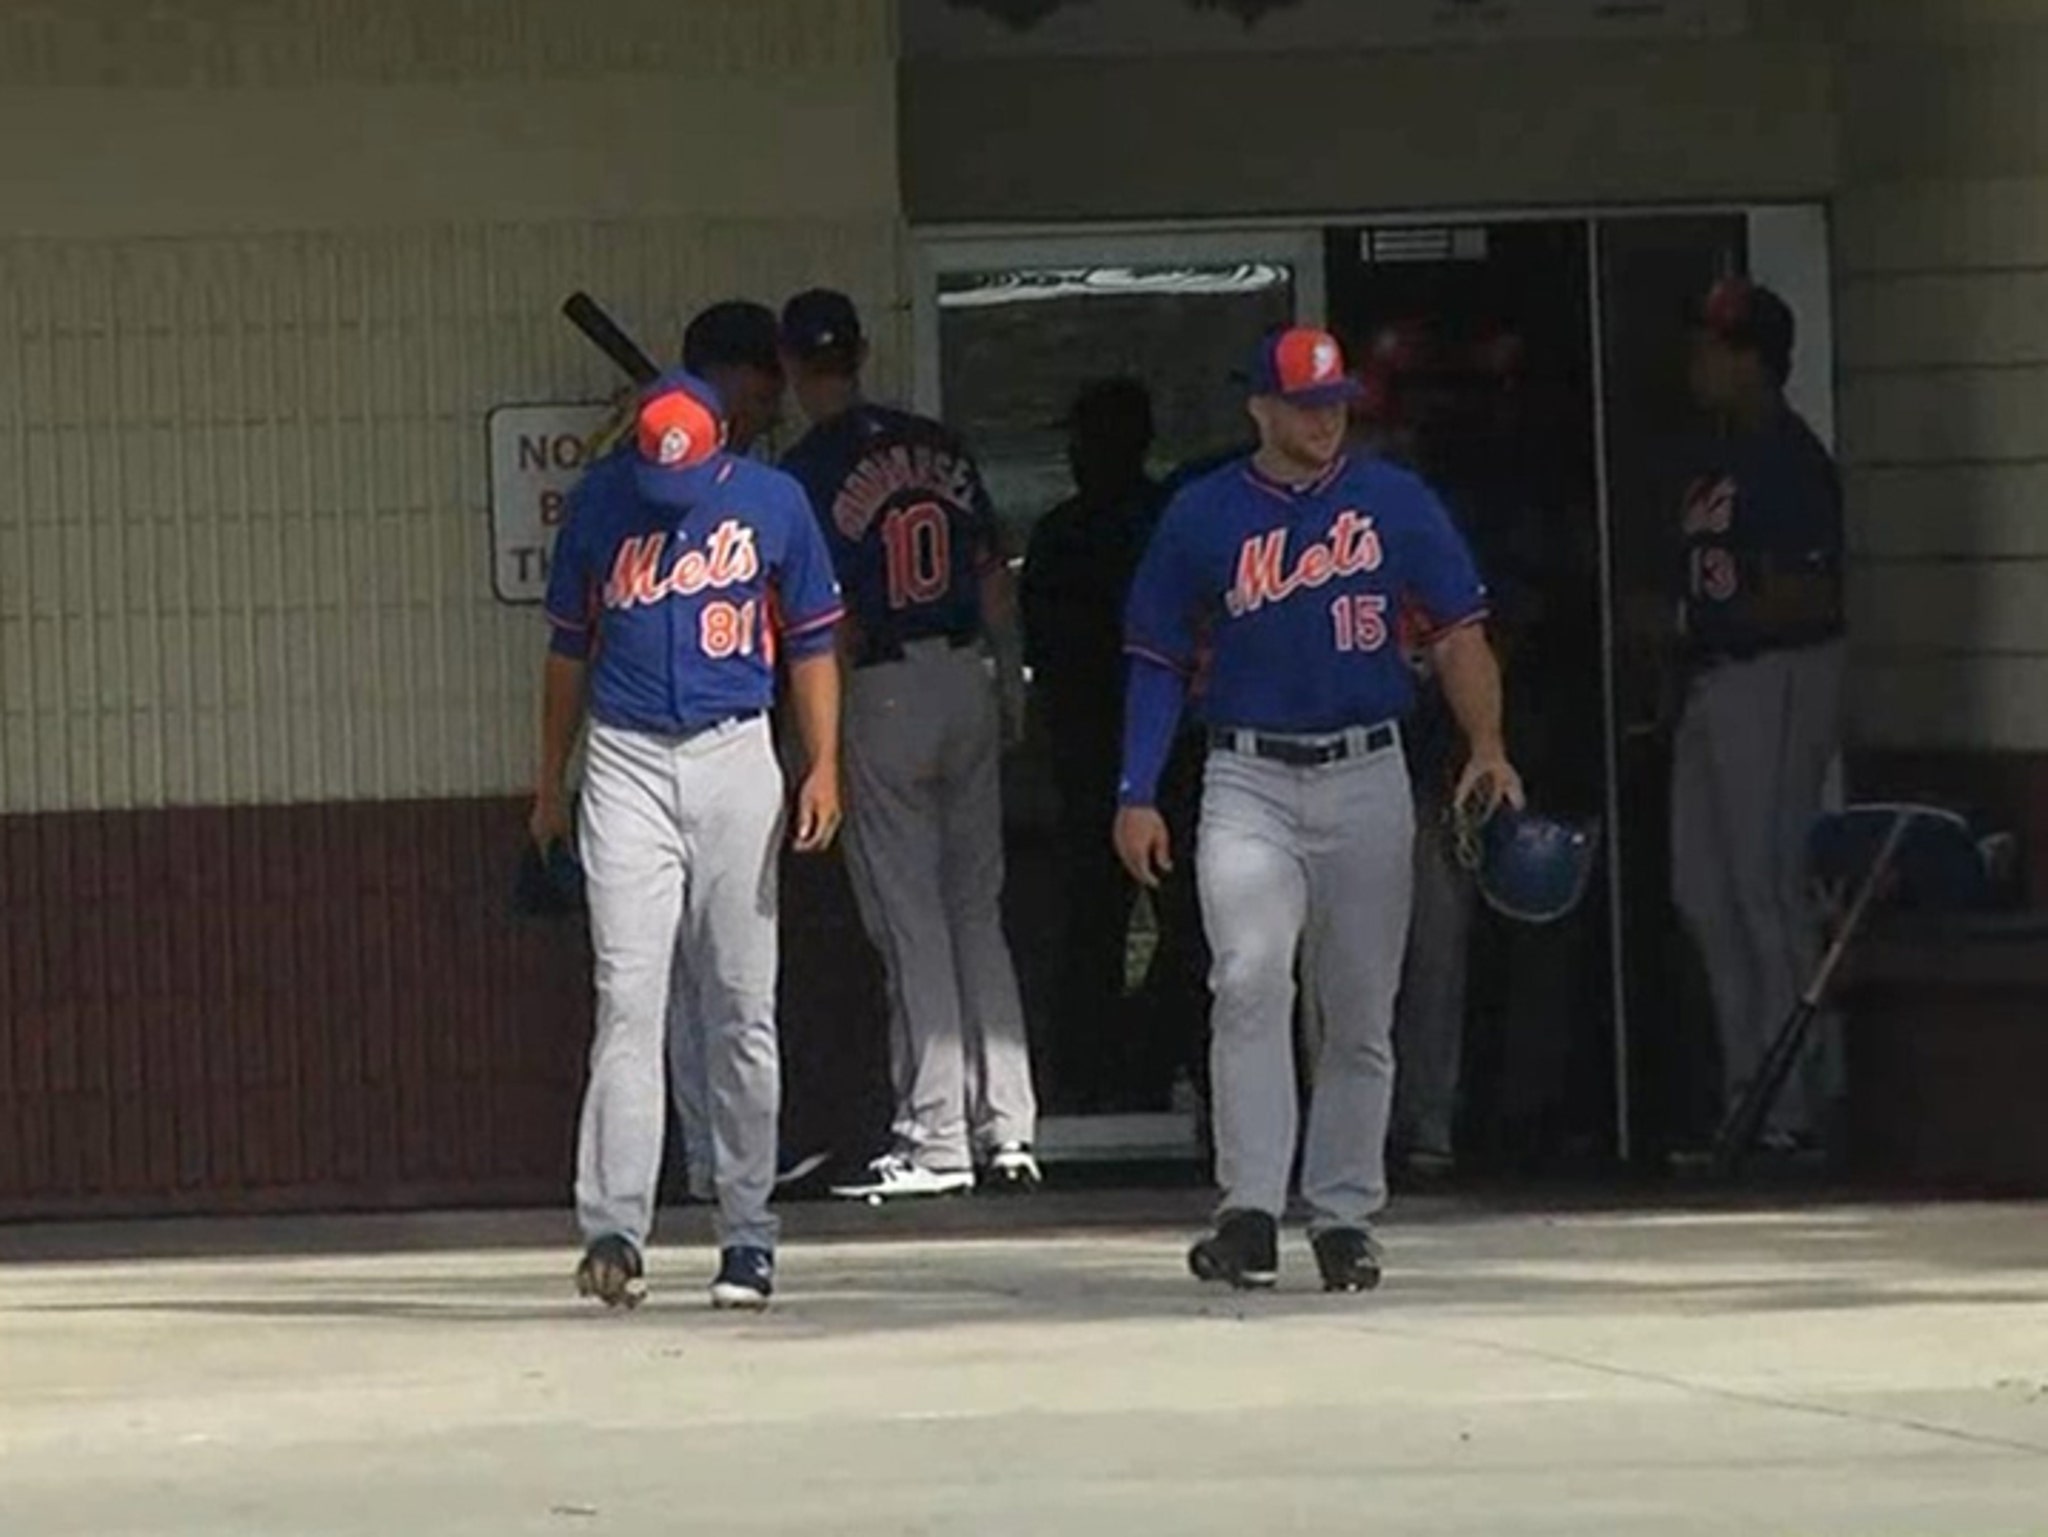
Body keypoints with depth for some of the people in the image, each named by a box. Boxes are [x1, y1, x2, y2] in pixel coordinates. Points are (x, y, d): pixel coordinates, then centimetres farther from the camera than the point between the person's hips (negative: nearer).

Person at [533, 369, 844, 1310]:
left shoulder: (772, 502, 1)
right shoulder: (599, 502, 3)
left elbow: (810, 642, 7)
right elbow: (570, 646, 14)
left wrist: (824, 767, -3)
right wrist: (550, 781, 16)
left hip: (734, 762, 0)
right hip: (626, 764, 0)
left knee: (741, 1009, 3)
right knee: (628, 996, -10)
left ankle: (748, 1234, 11)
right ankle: (613, 1228, -17)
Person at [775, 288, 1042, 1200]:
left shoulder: (807, 471, -9)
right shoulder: (937, 448, 7)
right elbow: (991, 575, 10)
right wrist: (1010, 682, 18)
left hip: (882, 690, -5)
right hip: (966, 677, 5)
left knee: (911, 924, -2)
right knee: (978, 912, 12)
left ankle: (934, 1140, -2)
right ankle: (1008, 1131, 9)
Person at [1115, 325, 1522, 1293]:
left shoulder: (1395, 503, 6)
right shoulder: (1203, 517, 4)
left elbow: (1456, 632, 7)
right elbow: (1159, 663, 8)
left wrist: (1486, 747, -8)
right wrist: (1137, 797, 1)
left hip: (1366, 777, 2)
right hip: (1248, 784, -2)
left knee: (1359, 1011, 5)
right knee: (1251, 980, -18)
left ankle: (1344, 1216, 13)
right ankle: (1251, 1211, -21)